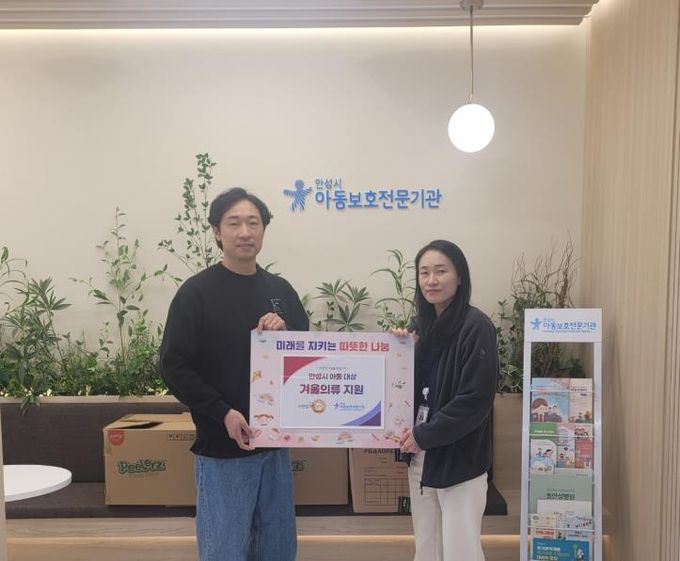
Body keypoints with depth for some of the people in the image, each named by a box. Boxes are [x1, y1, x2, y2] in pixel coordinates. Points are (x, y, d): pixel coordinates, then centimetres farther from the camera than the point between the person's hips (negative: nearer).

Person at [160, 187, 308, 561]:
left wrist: (285, 333, -9)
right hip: (221, 448, -5)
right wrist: (223, 414, -18)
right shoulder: (197, 292, -7)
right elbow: (174, 367, -9)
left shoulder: (280, 290, 8)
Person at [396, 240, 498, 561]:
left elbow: (475, 400, -19)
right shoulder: (422, 325, 8)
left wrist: (424, 436, -15)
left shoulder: (476, 327, -13)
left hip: (459, 460, -7)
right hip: (420, 457, 7)